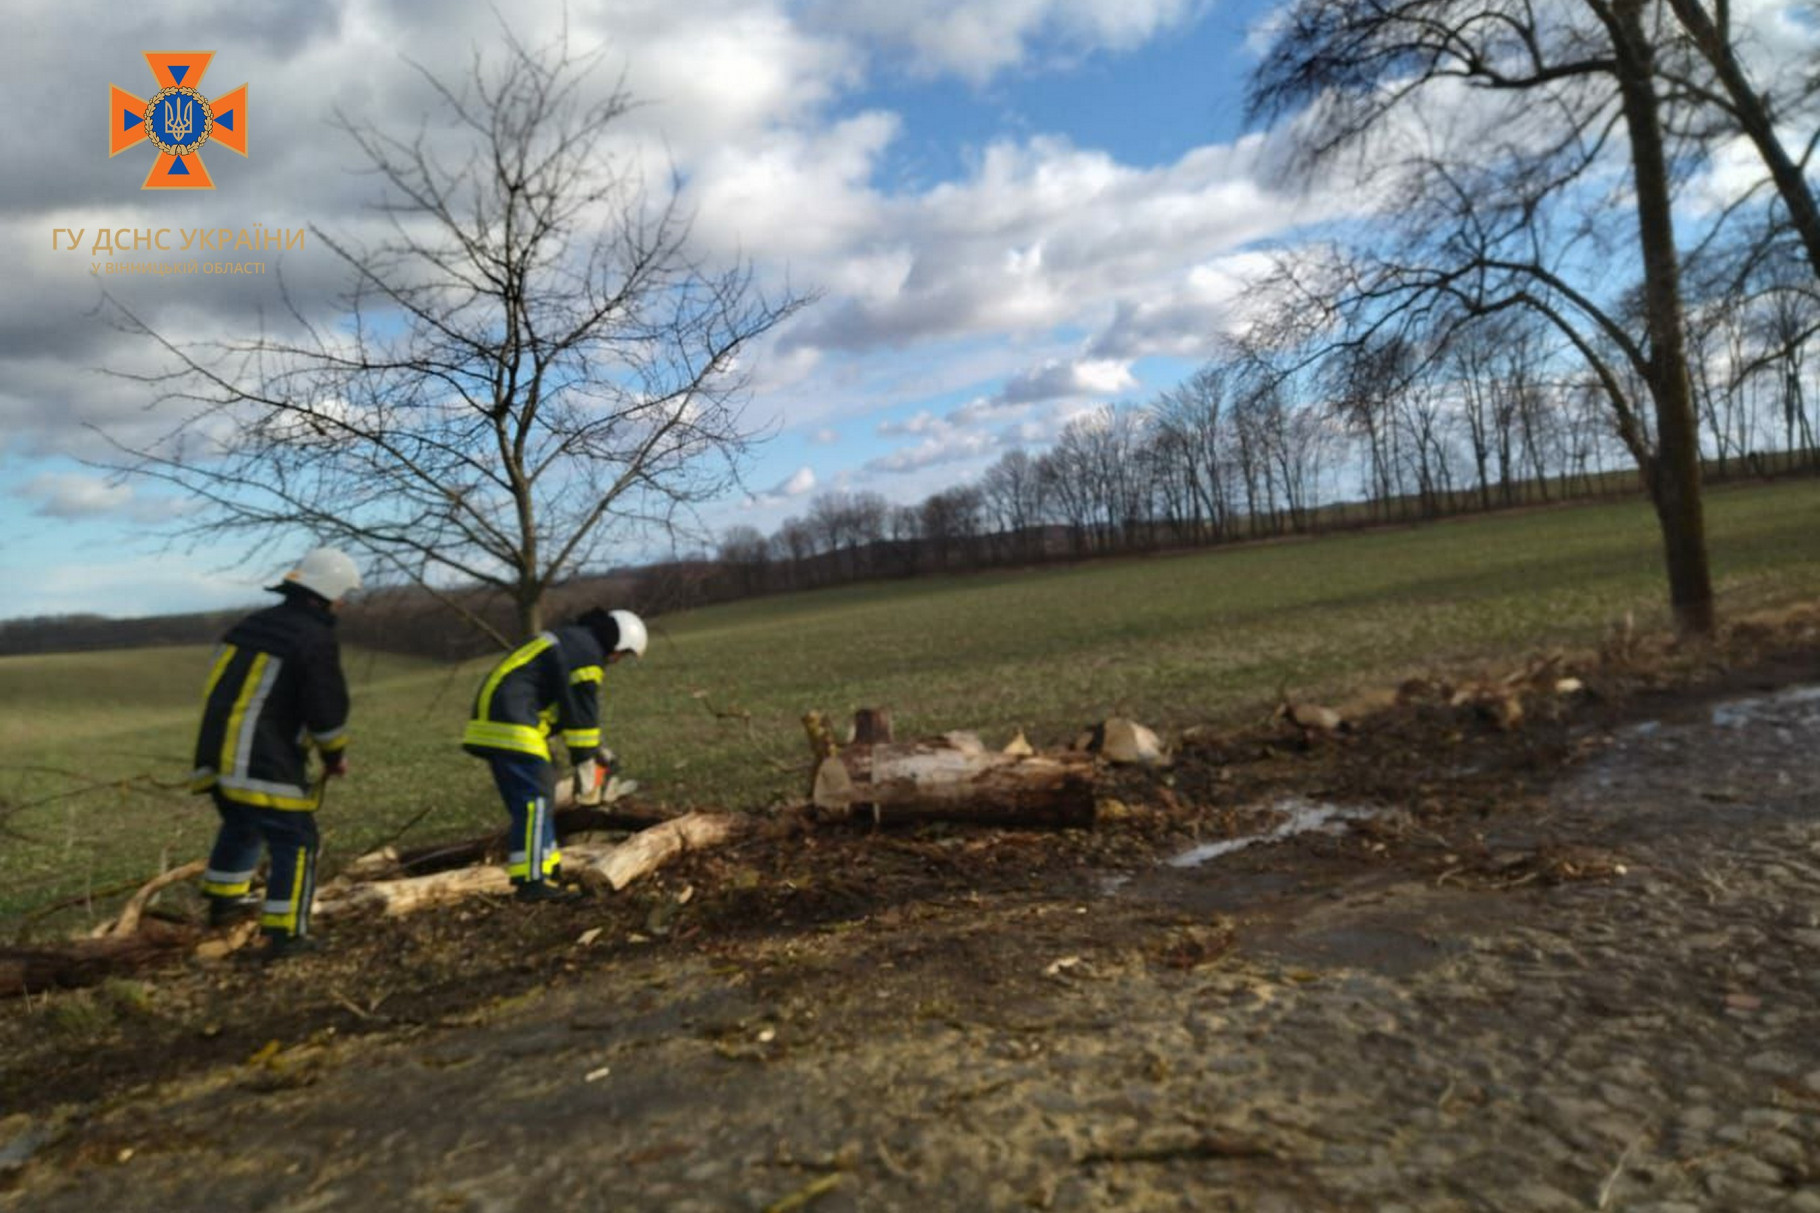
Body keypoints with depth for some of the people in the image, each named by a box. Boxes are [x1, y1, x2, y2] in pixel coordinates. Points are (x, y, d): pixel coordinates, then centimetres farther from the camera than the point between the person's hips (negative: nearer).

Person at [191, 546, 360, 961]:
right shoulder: (316, 639, -12)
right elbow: (327, 709, -13)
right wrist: (335, 755, 5)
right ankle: (284, 934, 1)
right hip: (267, 767, -8)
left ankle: (223, 900, 43)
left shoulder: (250, 624, 14)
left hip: (217, 756, 9)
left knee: (240, 826, 30)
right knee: (295, 844, 1)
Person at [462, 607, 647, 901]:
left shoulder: (568, 642, 24)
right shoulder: (588, 653, -8)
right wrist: (586, 765, -2)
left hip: (492, 725, 10)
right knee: (534, 802, -10)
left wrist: (595, 749, 27)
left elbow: (568, 705, 29)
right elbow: (583, 713, -9)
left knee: (537, 800, 13)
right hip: (511, 729, -10)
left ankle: (546, 872, 17)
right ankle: (532, 881, -12)